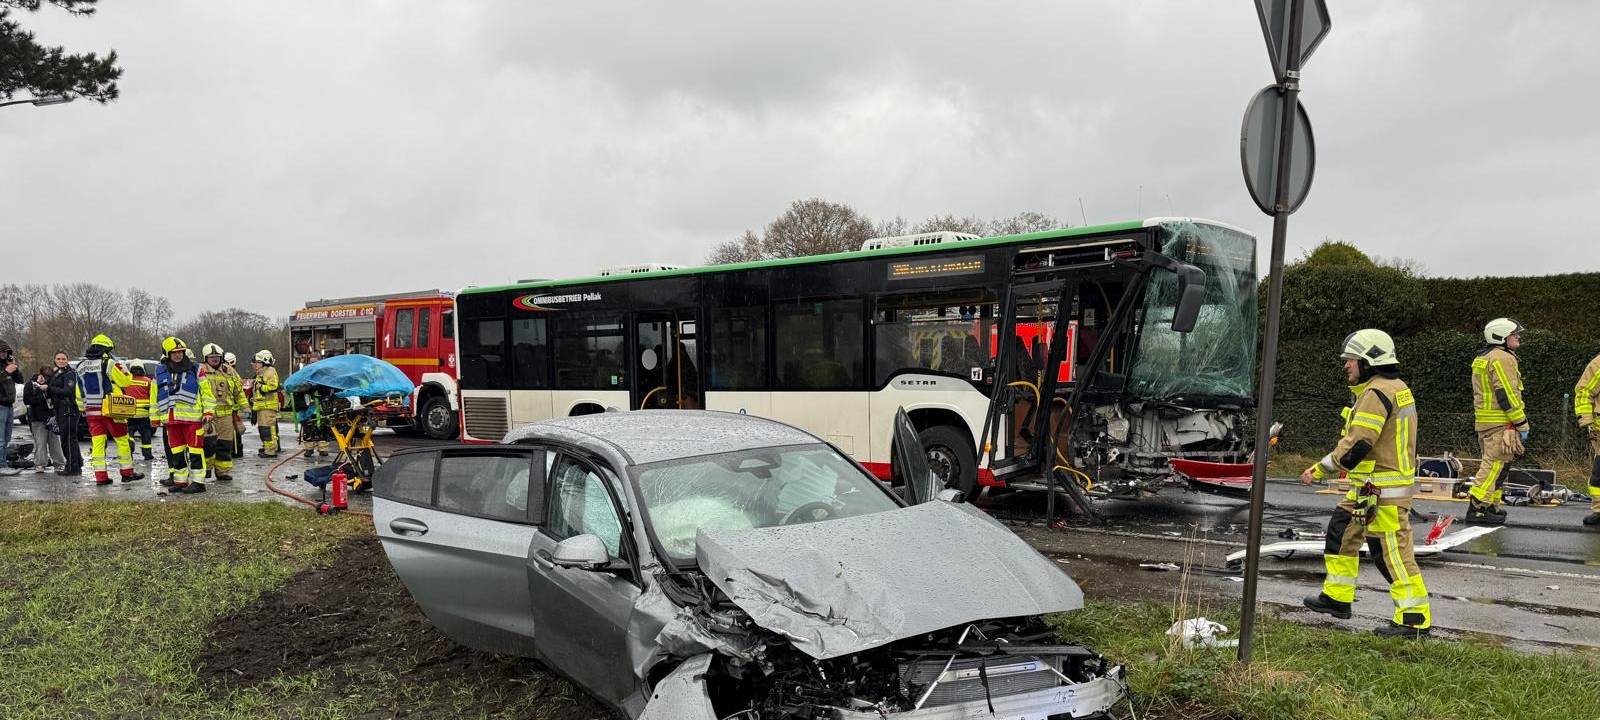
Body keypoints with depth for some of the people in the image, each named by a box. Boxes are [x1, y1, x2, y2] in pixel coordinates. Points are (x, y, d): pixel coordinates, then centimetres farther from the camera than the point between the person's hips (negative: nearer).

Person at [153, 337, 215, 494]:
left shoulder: (195, 370, 2)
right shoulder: (160, 371, 12)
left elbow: (206, 391, 2)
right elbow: (155, 396, 17)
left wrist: (209, 411, -5)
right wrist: (155, 416, 15)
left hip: (192, 417, -5)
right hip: (170, 419, 5)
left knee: (195, 449, -5)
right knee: (176, 451, 12)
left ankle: (197, 481, -2)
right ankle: (180, 480, 20)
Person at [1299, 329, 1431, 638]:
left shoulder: (1377, 393, -18)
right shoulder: (1395, 388, 16)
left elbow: (1357, 445, -23)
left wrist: (1321, 469, -15)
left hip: (1384, 489, -11)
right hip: (1372, 486, 11)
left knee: (1393, 551, -6)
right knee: (1341, 530, 18)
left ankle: (1415, 618, 1)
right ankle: (1337, 596, 27)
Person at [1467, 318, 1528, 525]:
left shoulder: (1482, 358, 18)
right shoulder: (1503, 358, -13)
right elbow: (1508, 395, -18)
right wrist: (1521, 423, -13)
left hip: (1484, 421, 10)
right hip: (1500, 422, -10)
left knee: (1493, 464, 16)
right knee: (1495, 464, -9)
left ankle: (1491, 506, 21)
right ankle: (1477, 508, -12)